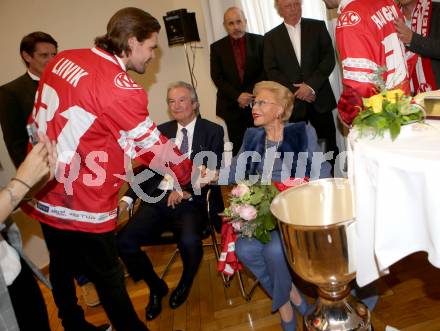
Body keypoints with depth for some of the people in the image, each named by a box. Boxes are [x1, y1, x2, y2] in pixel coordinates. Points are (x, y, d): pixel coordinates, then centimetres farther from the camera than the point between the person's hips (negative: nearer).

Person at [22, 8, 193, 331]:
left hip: (43, 194, 8)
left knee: (63, 267, 24)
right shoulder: (119, 87, -21)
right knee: (108, 277, 11)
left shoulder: (64, 59, 3)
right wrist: (192, 173, 2)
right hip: (81, 204, -8)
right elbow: (153, 147, -14)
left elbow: (38, 121, 10)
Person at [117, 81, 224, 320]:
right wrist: (127, 199, -2)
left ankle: (185, 283, 7)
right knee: (124, 241, -17)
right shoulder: (162, 130, 18)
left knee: (189, 241, -32)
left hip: (192, 201, -3)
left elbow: (213, 171, -3)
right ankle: (156, 286, 13)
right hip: (158, 198, 4)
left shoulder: (213, 131, 7)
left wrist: (187, 190, -20)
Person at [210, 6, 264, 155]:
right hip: (232, 106, 0)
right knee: (237, 148, 0)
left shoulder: (259, 41, 4)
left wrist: (251, 94, -10)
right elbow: (217, 77, 0)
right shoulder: (217, 47, 5)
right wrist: (237, 96, -12)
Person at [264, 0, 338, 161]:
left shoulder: (317, 26, 7)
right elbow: (271, 70, 1)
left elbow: (329, 58, 0)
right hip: (292, 101, 0)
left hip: (319, 98, 1)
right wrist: (295, 90, -9)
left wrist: (312, 85, -13)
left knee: (330, 142, 7)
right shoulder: (271, 37, 7)